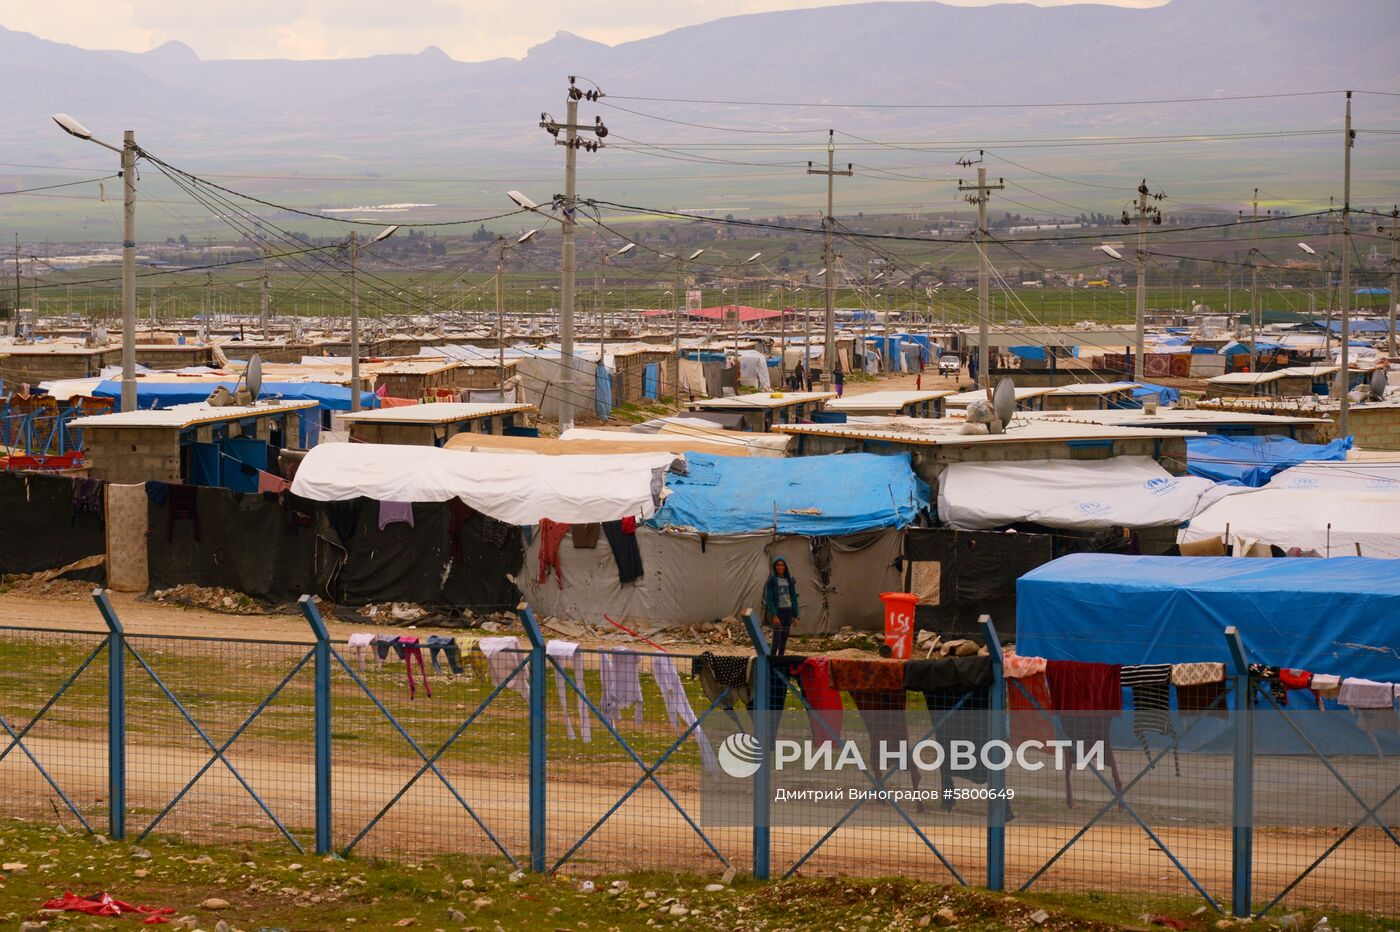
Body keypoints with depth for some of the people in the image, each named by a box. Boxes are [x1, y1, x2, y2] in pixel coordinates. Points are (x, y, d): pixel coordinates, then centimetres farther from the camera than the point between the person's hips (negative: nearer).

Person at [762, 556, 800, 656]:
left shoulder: (789, 580, 8)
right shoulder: (772, 580, -6)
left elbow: (794, 598, 13)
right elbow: (768, 599, -9)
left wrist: (795, 616, 10)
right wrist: (774, 615, -17)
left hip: (788, 611, 5)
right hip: (778, 611, -5)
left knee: (785, 638, 6)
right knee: (777, 638, -11)